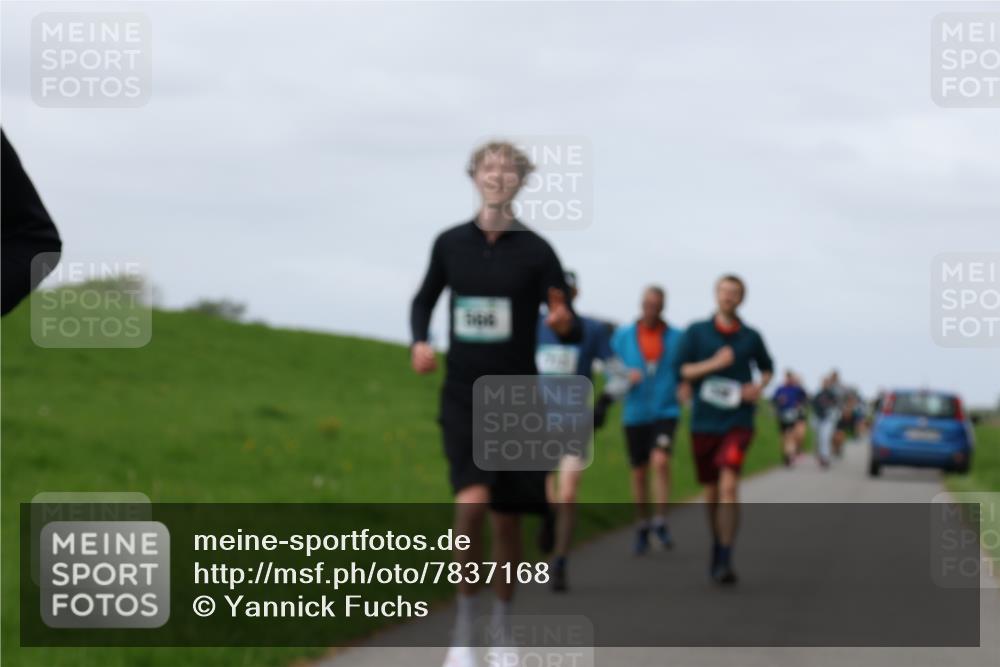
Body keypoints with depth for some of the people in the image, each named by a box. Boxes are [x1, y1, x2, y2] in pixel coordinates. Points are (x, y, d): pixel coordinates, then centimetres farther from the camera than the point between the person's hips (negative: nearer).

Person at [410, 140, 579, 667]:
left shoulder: (535, 252, -4)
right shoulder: (451, 244, 2)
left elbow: (573, 332, -6)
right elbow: (424, 299, 19)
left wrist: (564, 321, -30)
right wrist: (420, 342, -1)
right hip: (462, 396, 0)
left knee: (506, 518, 7)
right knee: (472, 499, -22)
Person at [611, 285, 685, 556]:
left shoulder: (676, 338, 2)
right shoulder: (623, 336, 5)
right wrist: (626, 377, -14)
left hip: (665, 411, -2)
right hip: (635, 413, 2)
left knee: (660, 461, -23)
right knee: (639, 472, 8)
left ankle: (661, 523, -14)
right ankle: (642, 528, 23)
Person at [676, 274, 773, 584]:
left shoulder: (750, 337, 6)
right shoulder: (696, 332, 4)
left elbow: (767, 368, 21)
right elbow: (682, 370, -2)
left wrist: (759, 387, 0)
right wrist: (713, 364, -16)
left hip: (737, 422, -1)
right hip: (703, 422, 2)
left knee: (729, 486, -18)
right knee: (712, 492, 11)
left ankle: (725, 562, -21)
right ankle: (718, 548, 35)